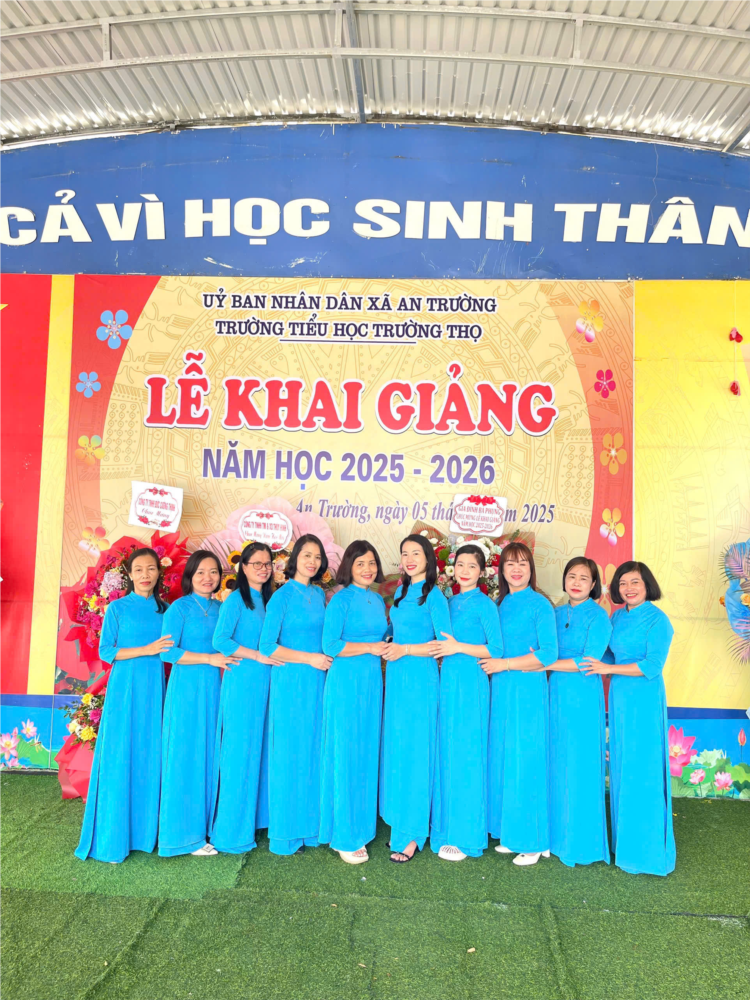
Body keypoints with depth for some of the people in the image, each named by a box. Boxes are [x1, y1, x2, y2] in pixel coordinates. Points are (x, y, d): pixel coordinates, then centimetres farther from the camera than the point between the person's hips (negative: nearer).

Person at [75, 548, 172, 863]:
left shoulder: (164, 610, 10)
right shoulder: (118, 608, 0)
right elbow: (105, 651, -5)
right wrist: (147, 650, -13)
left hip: (155, 689, 3)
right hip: (125, 688, -3)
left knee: (151, 758, 6)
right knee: (119, 759, -1)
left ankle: (145, 831, 18)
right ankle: (113, 840, 9)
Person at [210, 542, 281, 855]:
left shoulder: (269, 599, 14)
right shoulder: (236, 599, -7)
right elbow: (219, 641, -16)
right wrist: (259, 656, -16)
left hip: (265, 682, 7)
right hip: (242, 680, -7)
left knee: (261, 747, 11)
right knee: (238, 749, -2)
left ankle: (257, 817, 23)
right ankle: (232, 830, 10)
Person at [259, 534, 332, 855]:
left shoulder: (320, 595, 11)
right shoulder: (282, 596, -8)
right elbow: (267, 646, -13)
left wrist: (326, 657, 4)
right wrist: (309, 658, -12)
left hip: (318, 681, 6)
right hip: (290, 681, -6)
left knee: (313, 750, 10)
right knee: (289, 752, 1)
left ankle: (310, 825, 23)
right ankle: (287, 834, 15)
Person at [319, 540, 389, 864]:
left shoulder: (379, 600, 12)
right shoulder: (341, 600, -8)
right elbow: (330, 645, -14)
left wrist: (388, 646, 1)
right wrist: (370, 647, -13)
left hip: (373, 681, 7)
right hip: (346, 682, -6)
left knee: (367, 754, 11)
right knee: (345, 756, -1)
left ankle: (361, 826, 25)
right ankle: (345, 837, 11)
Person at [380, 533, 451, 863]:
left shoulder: (434, 595, -9)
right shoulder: (400, 592, 13)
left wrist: (405, 650, -13)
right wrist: (388, 647, 6)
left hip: (420, 678, -7)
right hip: (396, 677, 7)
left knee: (414, 750, -1)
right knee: (395, 748, 10)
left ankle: (412, 834, 10)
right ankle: (398, 819, 23)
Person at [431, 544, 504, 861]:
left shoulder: (484, 604, -6)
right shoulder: (449, 602, 14)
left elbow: (496, 650, -9)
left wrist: (459, 647, -14)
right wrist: (438, 647, 3)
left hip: (471, 683, -6)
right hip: (448, 680, 7)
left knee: (466, 754, -2)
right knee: (446, 753, 10)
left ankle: (466, 836, 9)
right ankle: (446, 829, 22)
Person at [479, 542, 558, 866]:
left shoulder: (540, 604, -7)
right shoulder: (499, 603, 11)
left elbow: (548, 653, -13)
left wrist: (505, 664, -12)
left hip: (527, 689, -6)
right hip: (501, 688, 6)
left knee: (525, 760, -1)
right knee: (502, 758, 9)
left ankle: (533, 840, 12)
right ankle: (510, 834, 22)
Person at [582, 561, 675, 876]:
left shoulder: (658, 620, -11)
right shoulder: (617, 617, 9)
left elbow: (652, 666, -17)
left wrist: (607, 669, -15)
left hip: (644, 700, -6)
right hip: (618, 697, 7)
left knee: (642, 771, -1)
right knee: (619, 768, 12)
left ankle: (646, 850, 12)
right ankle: (623, 842, 26)